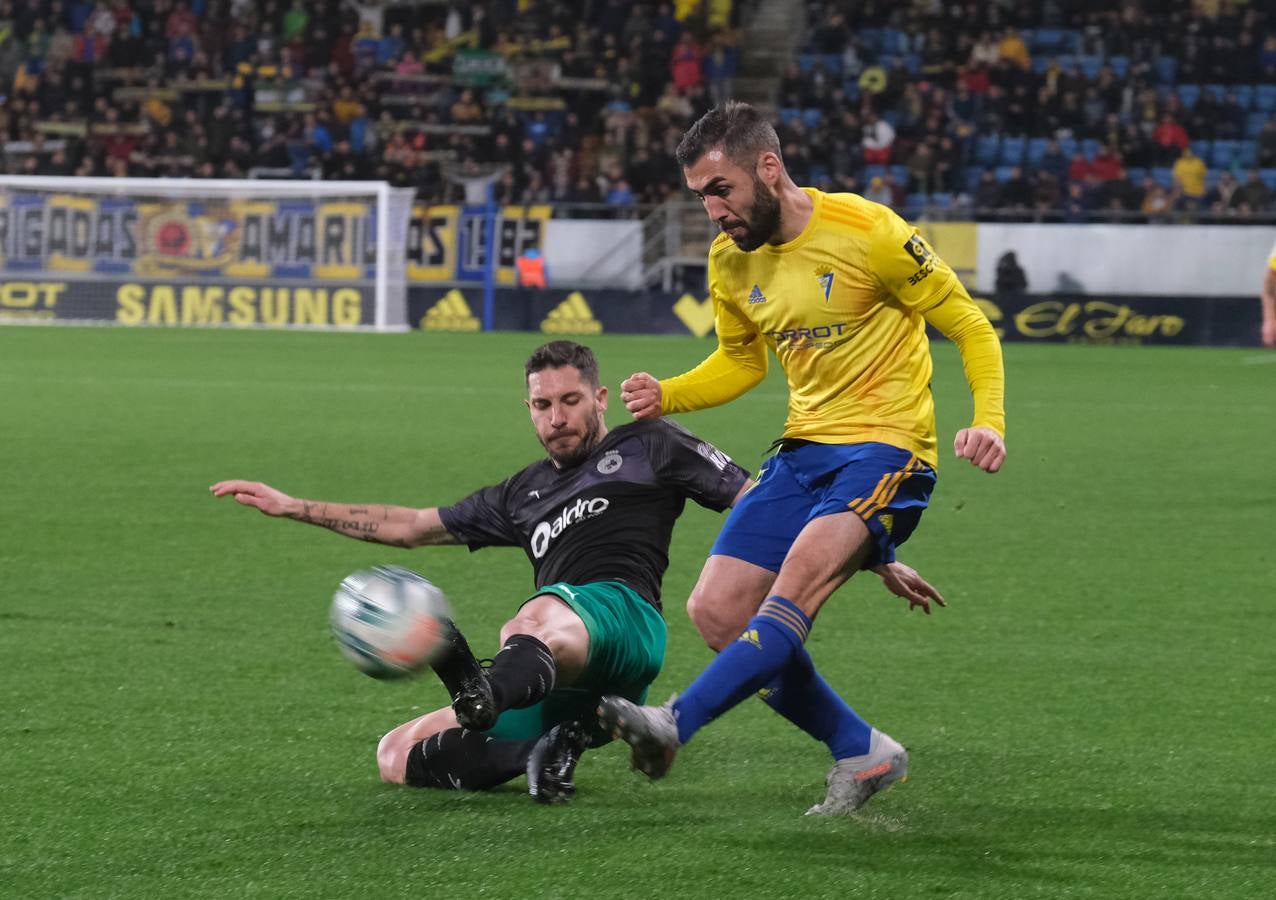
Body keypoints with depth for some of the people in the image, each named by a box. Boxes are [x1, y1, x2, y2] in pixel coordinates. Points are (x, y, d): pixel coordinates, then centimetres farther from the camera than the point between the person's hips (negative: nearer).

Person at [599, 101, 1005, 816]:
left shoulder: (866, 232, -14)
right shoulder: (732, 260, 5)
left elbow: (969, 325, -7)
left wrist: (989, 421, -22)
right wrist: (667, 397, 2)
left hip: (886, 447, -8)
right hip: (805, 446, 8)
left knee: (797, 580, -30)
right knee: (716, 610, -3)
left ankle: (676, 725, -43)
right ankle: (861, 751, 5)